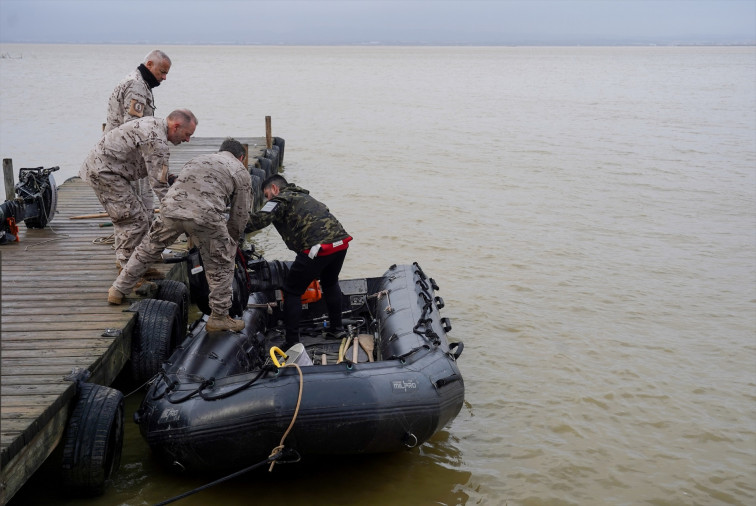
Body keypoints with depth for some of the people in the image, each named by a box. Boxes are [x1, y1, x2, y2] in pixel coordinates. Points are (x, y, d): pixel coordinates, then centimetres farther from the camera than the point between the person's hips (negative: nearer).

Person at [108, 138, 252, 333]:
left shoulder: (197, 159, 36)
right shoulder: (242, 173, 22)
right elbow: (240, 216, 19)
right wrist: (231, 242, 37)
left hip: (171, 207, 4)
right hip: (206, 215, -4)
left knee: (147, 250, 24)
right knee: (220, 266, 15)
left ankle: (118, 291, 36)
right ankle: (219, 317, 21)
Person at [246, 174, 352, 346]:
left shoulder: (280, 200, 4)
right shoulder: (303, 197, 32)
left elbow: (259, 220, -10)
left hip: (318, 248, -8)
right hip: (341, 242, 8)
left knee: (292, 292, 6)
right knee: (330, 284, 32)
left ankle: (292, 342, 6)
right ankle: (337, 329, 41)